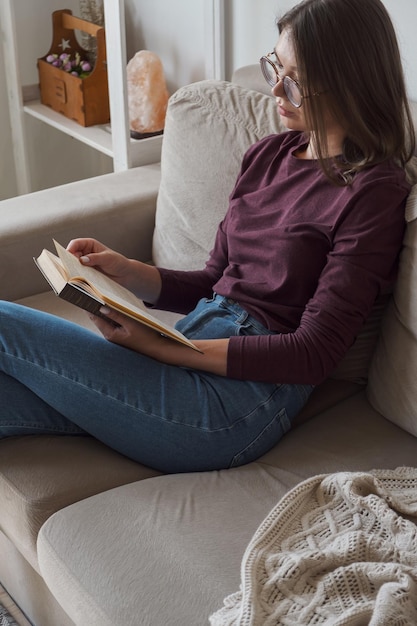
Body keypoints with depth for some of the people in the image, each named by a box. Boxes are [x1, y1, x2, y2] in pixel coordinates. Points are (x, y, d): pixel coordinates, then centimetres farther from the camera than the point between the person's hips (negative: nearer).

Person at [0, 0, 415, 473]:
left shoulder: (374, 191, -8)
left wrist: (162, 348, -17)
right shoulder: (267, 155, 15)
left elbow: (315, 352, -13)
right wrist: (125, 272, 0)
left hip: (243, 394, -7)